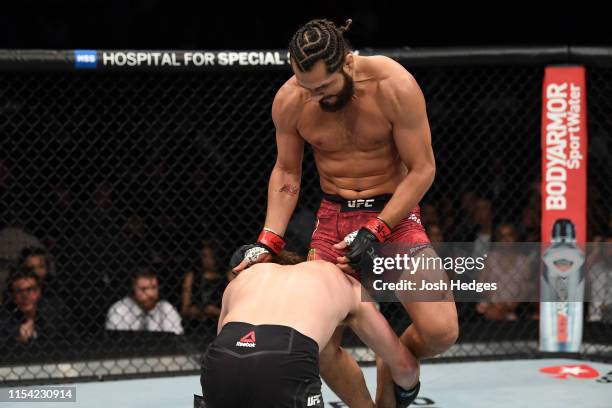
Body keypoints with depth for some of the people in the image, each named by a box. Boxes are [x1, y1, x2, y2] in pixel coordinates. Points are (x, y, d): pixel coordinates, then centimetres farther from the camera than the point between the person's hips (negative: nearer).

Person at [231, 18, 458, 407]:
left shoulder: (395, 87, -21)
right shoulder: (289, 101, -10)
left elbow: (422, 169, -15)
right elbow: (286, 173, 4)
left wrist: (373, 232, -21)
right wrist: (269, 241, -7)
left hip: (395, 213, -2)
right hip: (334, 217, 3)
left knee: (440, 331, -19)